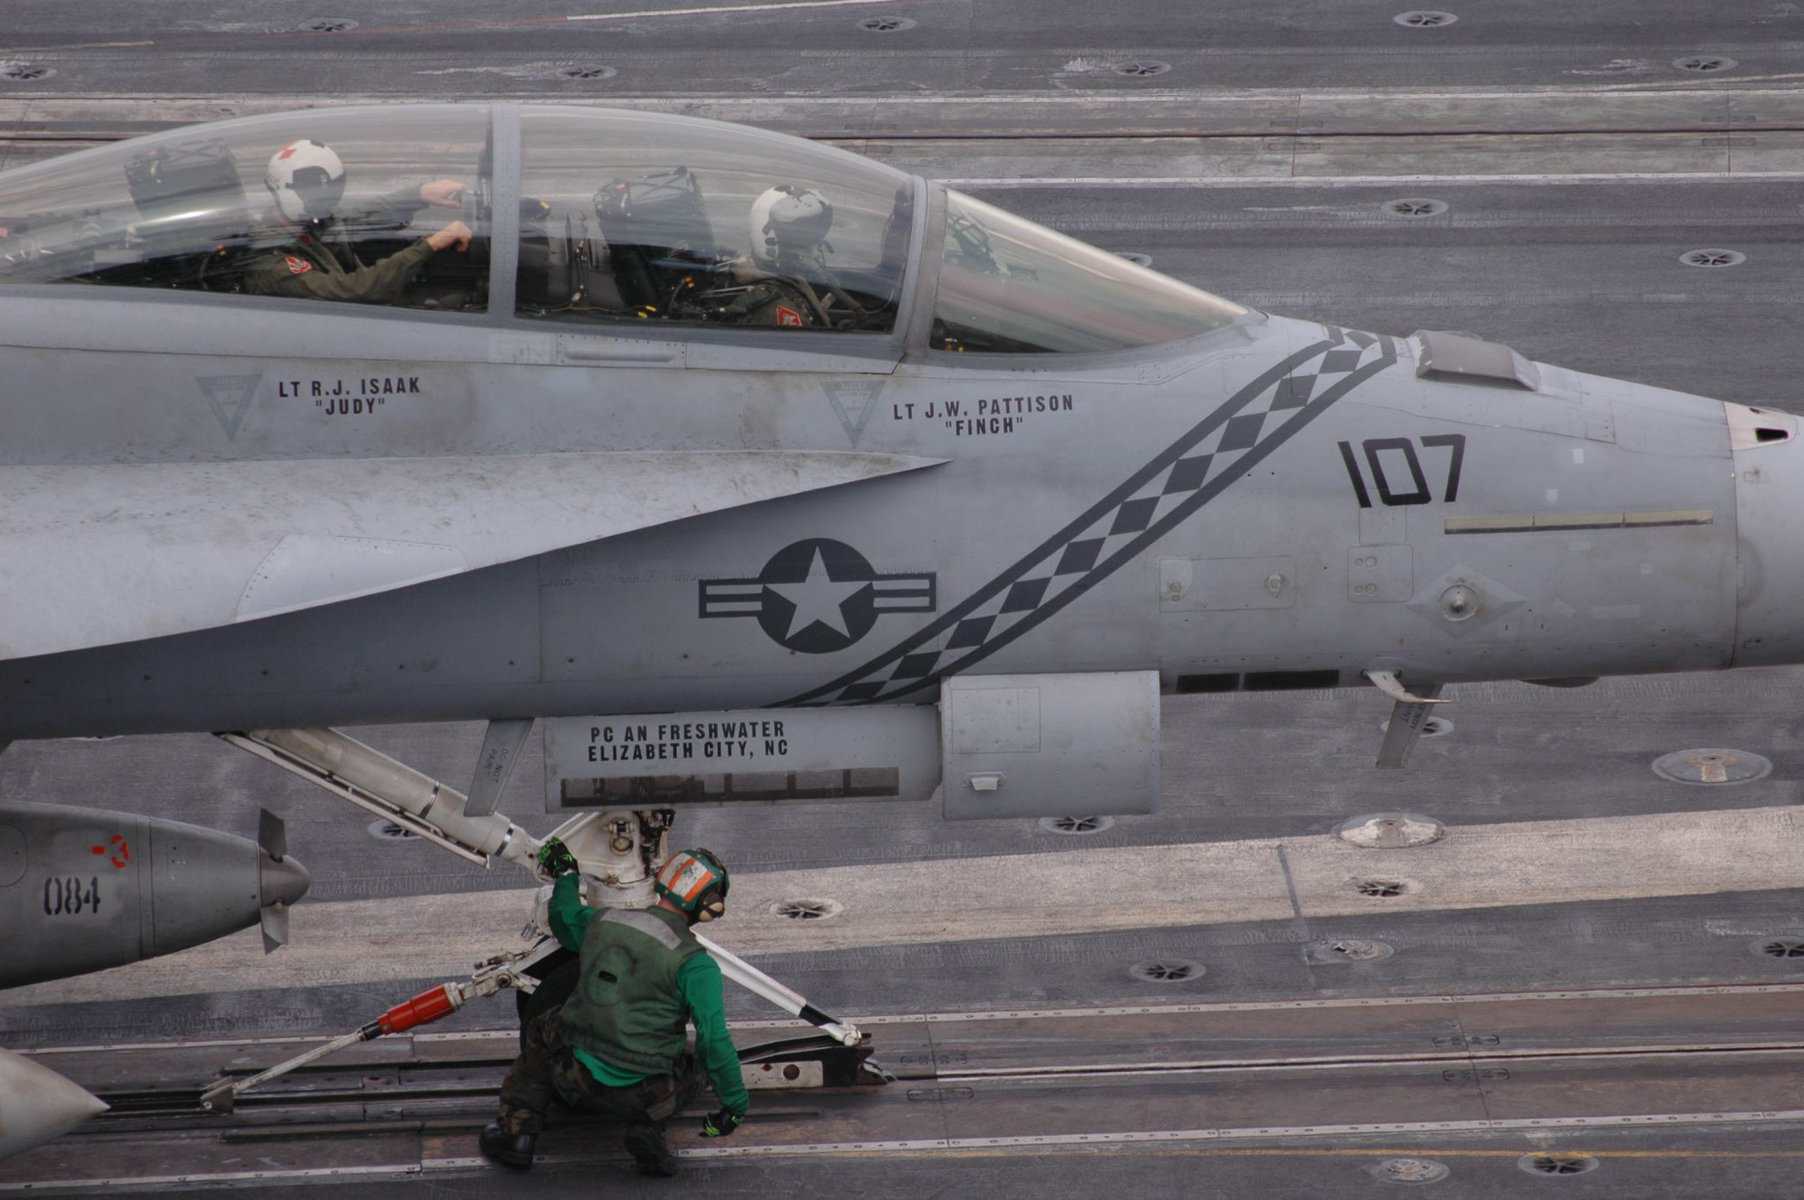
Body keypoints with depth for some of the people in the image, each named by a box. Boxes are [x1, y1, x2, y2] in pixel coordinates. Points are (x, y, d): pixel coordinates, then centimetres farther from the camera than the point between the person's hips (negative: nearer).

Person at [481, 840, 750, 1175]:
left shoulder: (601, 921, 2)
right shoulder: (695, 964, -14)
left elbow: (565, 919, 25)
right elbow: (714, 1039, -17)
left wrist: (565, 876, 44)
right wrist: (735, 1104, -6)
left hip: (573, 1082, 3)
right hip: (638, 1094, -3)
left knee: (542, 1030, 33)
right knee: (692, 1070, 28)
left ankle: (519, 1124, 15)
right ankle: (647, 1126, -1)